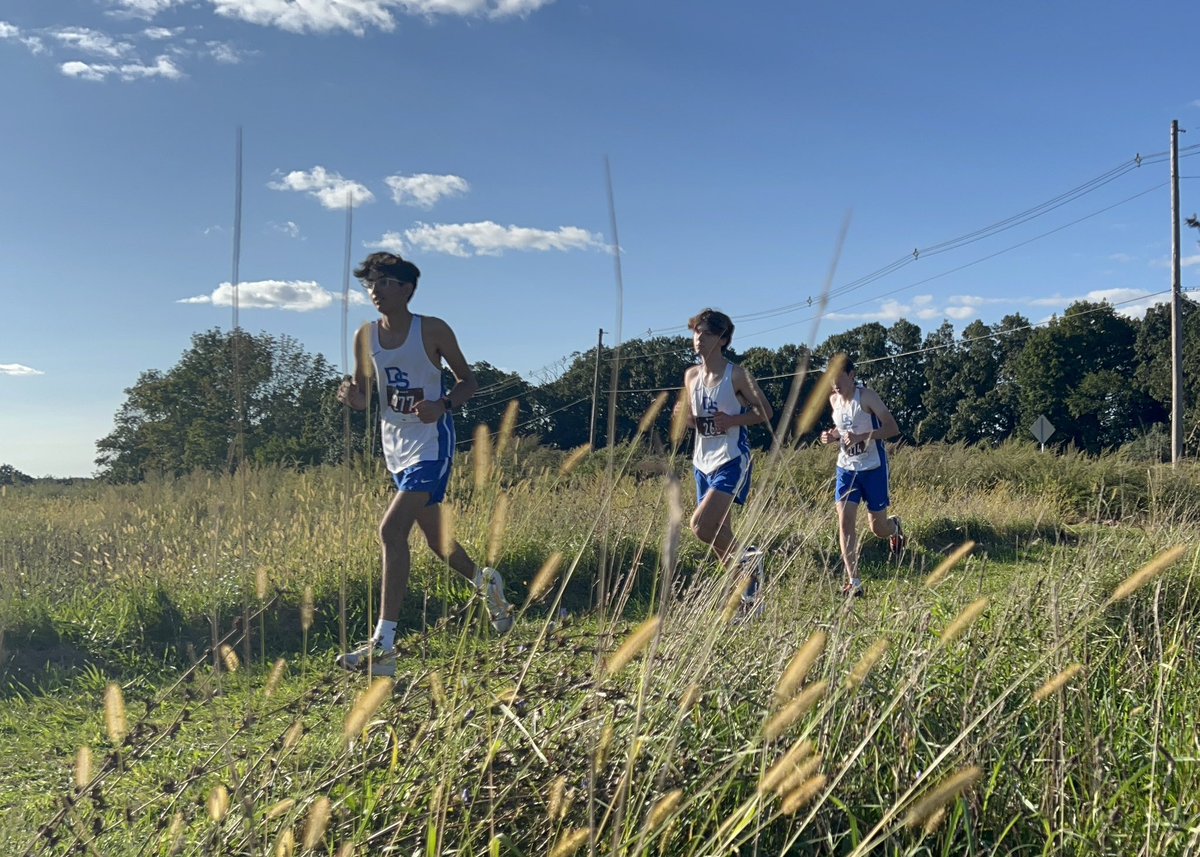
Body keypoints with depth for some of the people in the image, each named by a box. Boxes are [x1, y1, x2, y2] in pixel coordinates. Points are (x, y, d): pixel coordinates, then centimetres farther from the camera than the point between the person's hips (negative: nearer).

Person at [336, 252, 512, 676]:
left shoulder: (433, 330, -8)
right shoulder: (365, 336, 5)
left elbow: (468, 380, 1)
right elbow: (362, 399, 11)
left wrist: (443, 405, -19)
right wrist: (349, 395, -13)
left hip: (431, 443, -6)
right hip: (395, 445, 6)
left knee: (391, 530, -20)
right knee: (436, 540, 16)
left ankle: (384, 645, -18)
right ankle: (485, 582, 47)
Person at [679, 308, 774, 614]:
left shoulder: (736, 375, -9)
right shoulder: (691, 376, 9)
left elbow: (765, 411, -4)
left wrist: (733, 420, -19)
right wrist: (686, 418, -4)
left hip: (731, 461, -7)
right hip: (703, 462, 7)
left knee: (701, 525, -22)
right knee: (719, 535, 10)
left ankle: (747, 558, 4)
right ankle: (750, 598, 25)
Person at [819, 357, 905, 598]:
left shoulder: (867, 396, -15)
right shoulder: (834, 400, 4)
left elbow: (892, 428, -18)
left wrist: (861, 436, -30)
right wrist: (832, 435, -2)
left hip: (873, 467, -5)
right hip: (846, 468, 5)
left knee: (879, 528, 6)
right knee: (845, 522, -10)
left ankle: (895, 526, 46)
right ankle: (854, 582, -7)